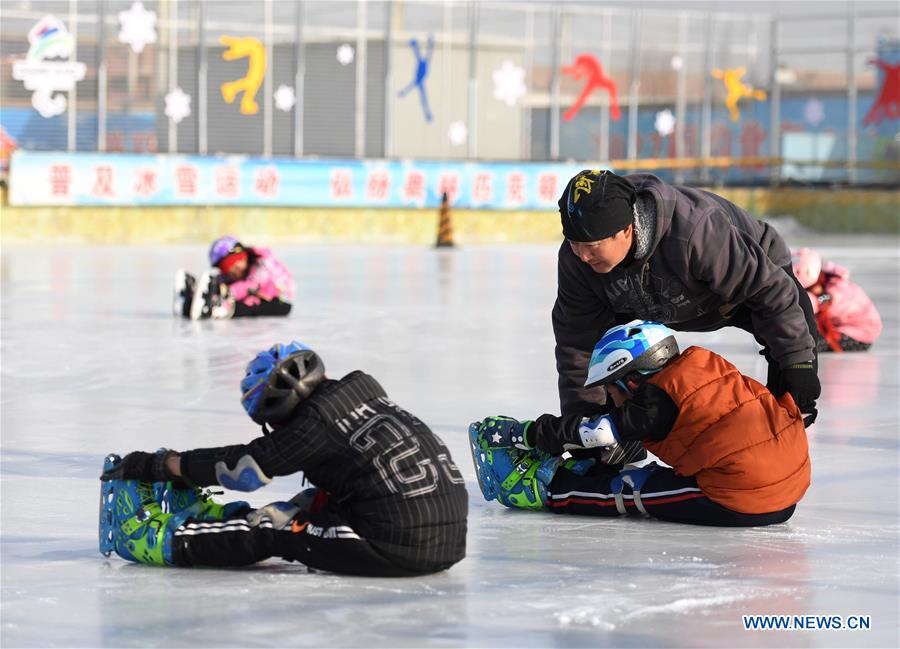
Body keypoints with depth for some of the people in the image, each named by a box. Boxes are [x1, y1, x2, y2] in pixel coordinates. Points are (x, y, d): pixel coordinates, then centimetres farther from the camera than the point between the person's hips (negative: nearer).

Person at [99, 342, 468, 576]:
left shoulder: (316, 420, -9)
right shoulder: (361, 390, 15)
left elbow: (243, 467, -1)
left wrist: (162, 464, 9)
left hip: (396, 549, -8)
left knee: (272, 528, 4)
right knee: (313, 502, 22)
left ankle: (162, 540, 15)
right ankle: (196, 517, 30)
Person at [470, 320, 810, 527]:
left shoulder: (657, 400, -7)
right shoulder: (706, 363, 17)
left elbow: (597, 431, -1)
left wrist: (532, 433, 9)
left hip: (740, 504, -8)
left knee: (632, 488, 4)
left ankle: (547, 488, 16)